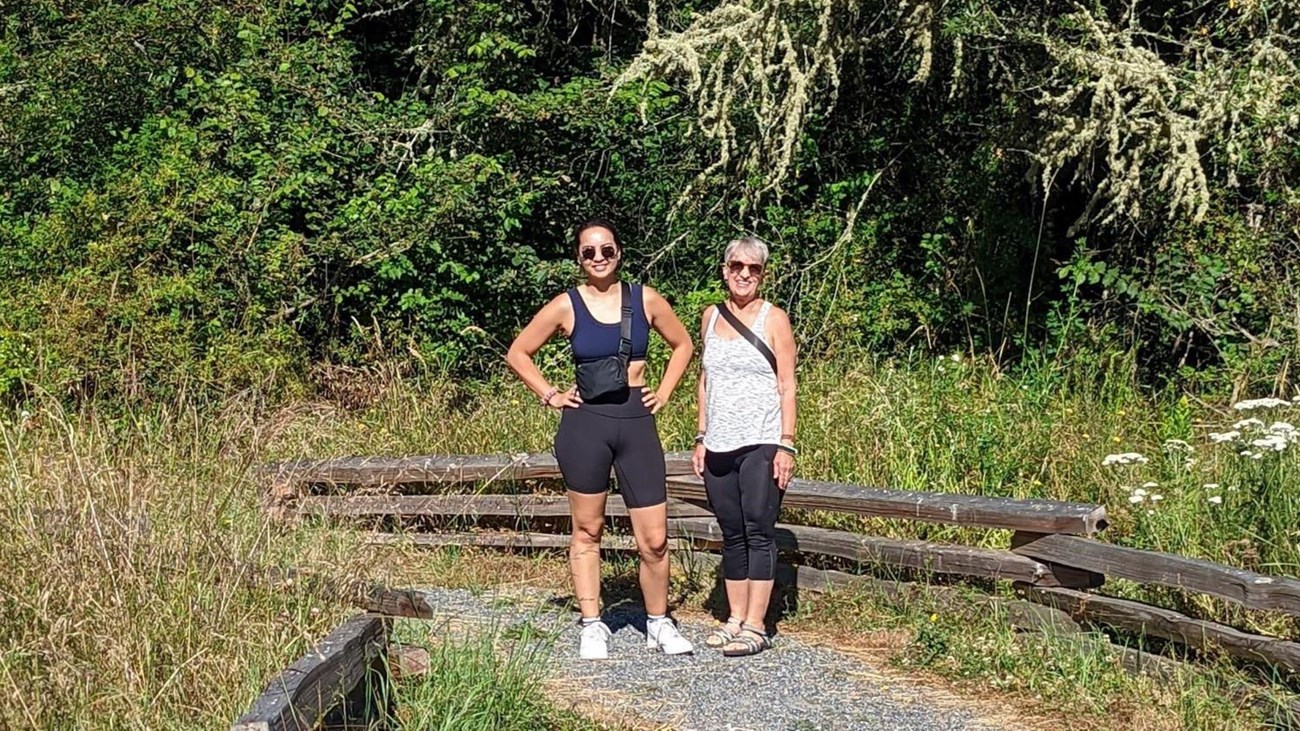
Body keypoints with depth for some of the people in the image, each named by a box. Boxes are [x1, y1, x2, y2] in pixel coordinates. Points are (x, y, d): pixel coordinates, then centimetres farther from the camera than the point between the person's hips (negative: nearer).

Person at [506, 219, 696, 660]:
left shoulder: (645, 300, 5)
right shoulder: (566, 306, 1)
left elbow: (682, 345, 19)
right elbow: (518, 353, 9)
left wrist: (664, 392, 9)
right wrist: (549, 395, 1)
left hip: (636, 422, 1)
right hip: (585, 423, -1)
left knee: (654, 539, -1)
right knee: (587, 531, 7)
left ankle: (658, 624, 15)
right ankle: (592, 626, 16)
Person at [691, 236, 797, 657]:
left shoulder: (773, 319, -1)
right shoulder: (711, 316, 12)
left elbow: (787, 385, -4)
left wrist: (786, 444, -11)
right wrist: (701, 438, 12)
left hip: (761, 444, -5)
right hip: (719, 446, 5)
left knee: (758, 531, -6)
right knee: (732, 534, 9)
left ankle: (755, 627, -5)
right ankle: (735, 619, 15)